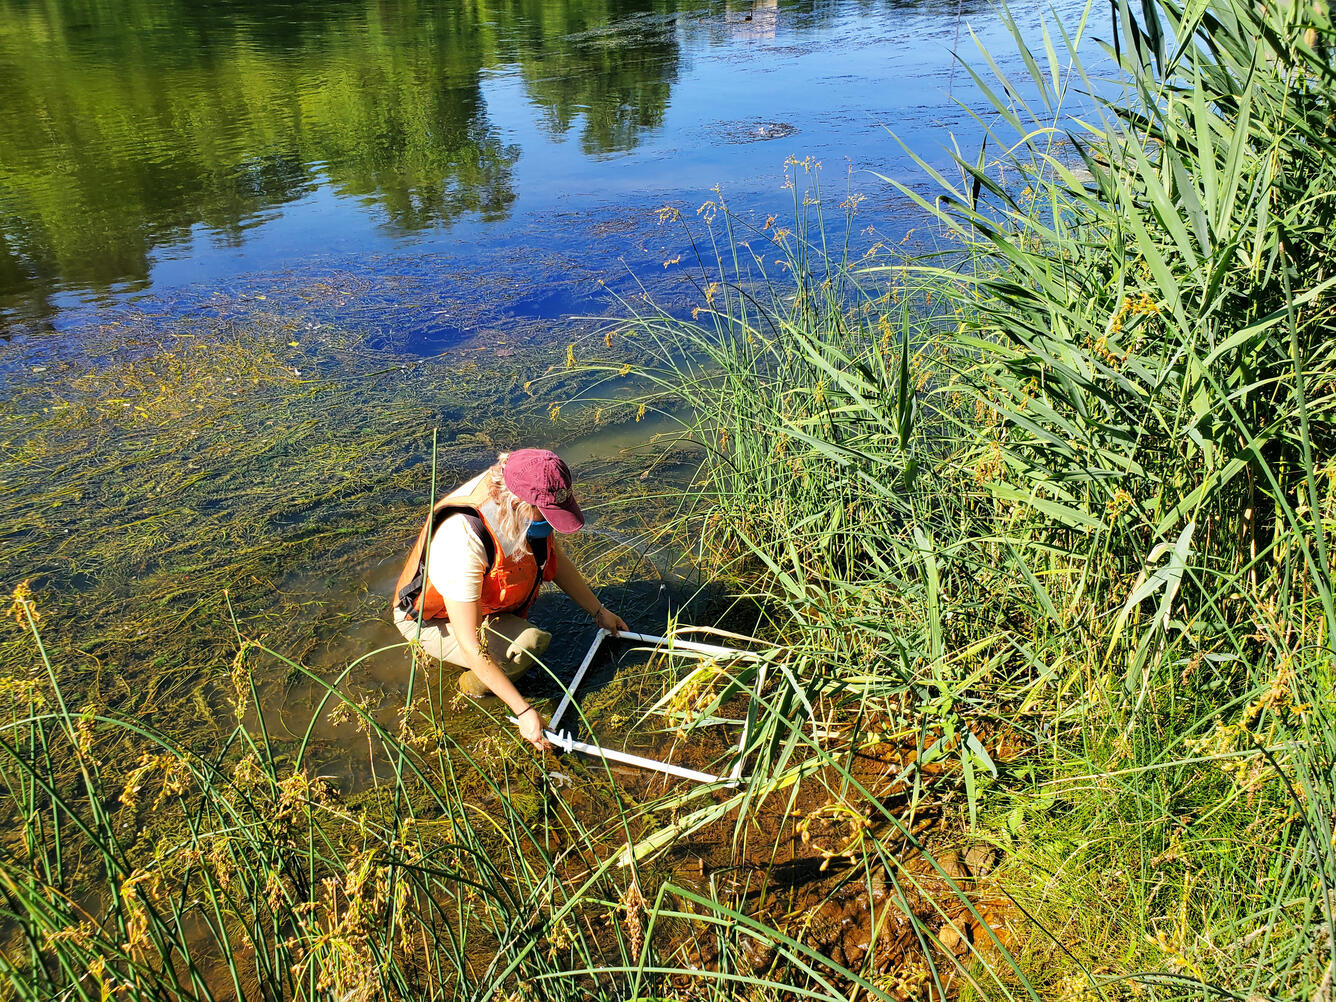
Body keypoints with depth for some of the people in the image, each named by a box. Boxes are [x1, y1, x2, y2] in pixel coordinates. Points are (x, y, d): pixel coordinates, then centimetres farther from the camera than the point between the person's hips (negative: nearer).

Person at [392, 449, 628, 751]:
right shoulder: (462, 543, -41)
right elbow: (470, 646, -38)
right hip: (431, 622, -8)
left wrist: (599, 612, 8)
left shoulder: (528, 514, -19)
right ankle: (473, 684, 2)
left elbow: (558, 563, 4)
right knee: (530, 643, -26)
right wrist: (524, 711, -36)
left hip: (478, 599, 8)